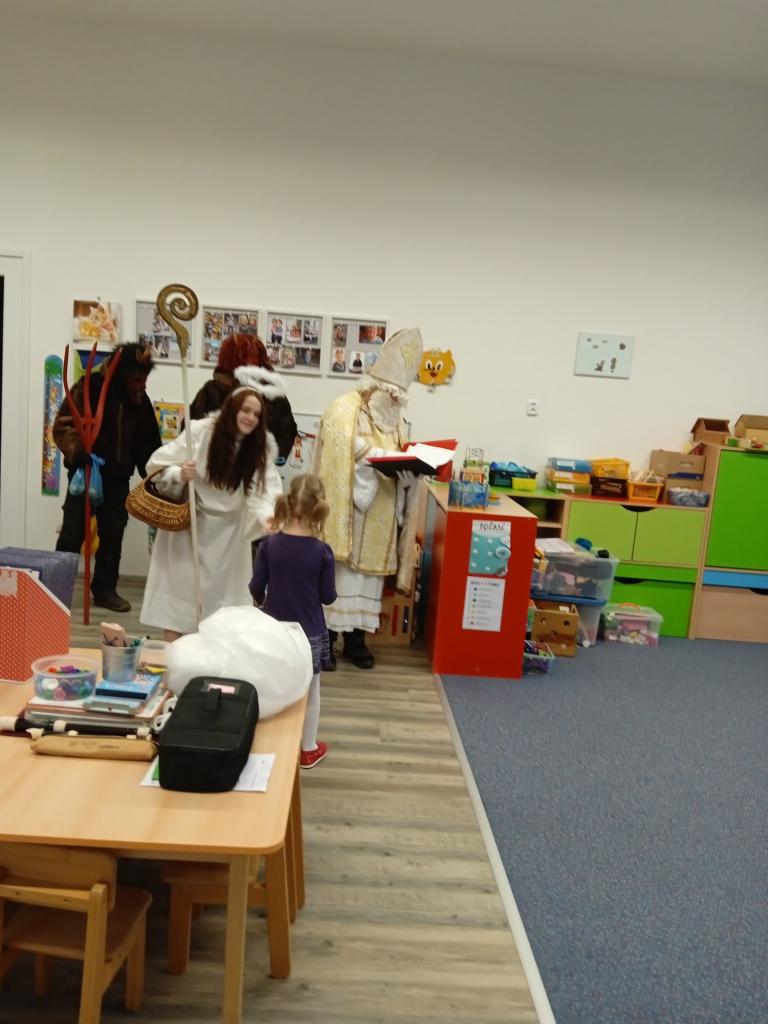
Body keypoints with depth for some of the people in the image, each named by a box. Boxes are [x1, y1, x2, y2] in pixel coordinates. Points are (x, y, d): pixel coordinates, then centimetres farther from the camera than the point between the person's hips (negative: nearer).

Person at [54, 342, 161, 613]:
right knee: (73, 534, -1)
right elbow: (63, 425, -14)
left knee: (113, 535, 8)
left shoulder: (140, 399, 6)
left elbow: (148, 442, 12)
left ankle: (105, 590, 19)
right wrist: (76, 452, -31)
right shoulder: (89, 388, -10)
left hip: (118, 477, 5)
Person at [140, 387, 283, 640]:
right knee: (180, 583, 5)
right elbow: (158, 465, -11)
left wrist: (265, 515, -38)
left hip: (228, 530, 3)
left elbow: (262, 491, -18)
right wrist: (179, 475, -32)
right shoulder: (199, 431, -17)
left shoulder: (261, 446, -10)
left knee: (223, 590, 11)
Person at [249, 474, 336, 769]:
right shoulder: (322, 551, -16)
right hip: (308, 632, -2)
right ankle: (308, 749, 29)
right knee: (310, 691, 16)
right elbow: (328, 596, -9)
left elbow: (256, 587, -4)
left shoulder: (269, 544, -12)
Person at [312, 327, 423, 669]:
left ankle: (356, 639, 19)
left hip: (379, 515, 7)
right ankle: (325, 638, 9)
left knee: (367, 574, 10)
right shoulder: (345, 408, -9)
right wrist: (382, 457, -26)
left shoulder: (394, 417, 15)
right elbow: (342, 452, -22)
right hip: (348, 509, -7)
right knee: (338, 572, -2)